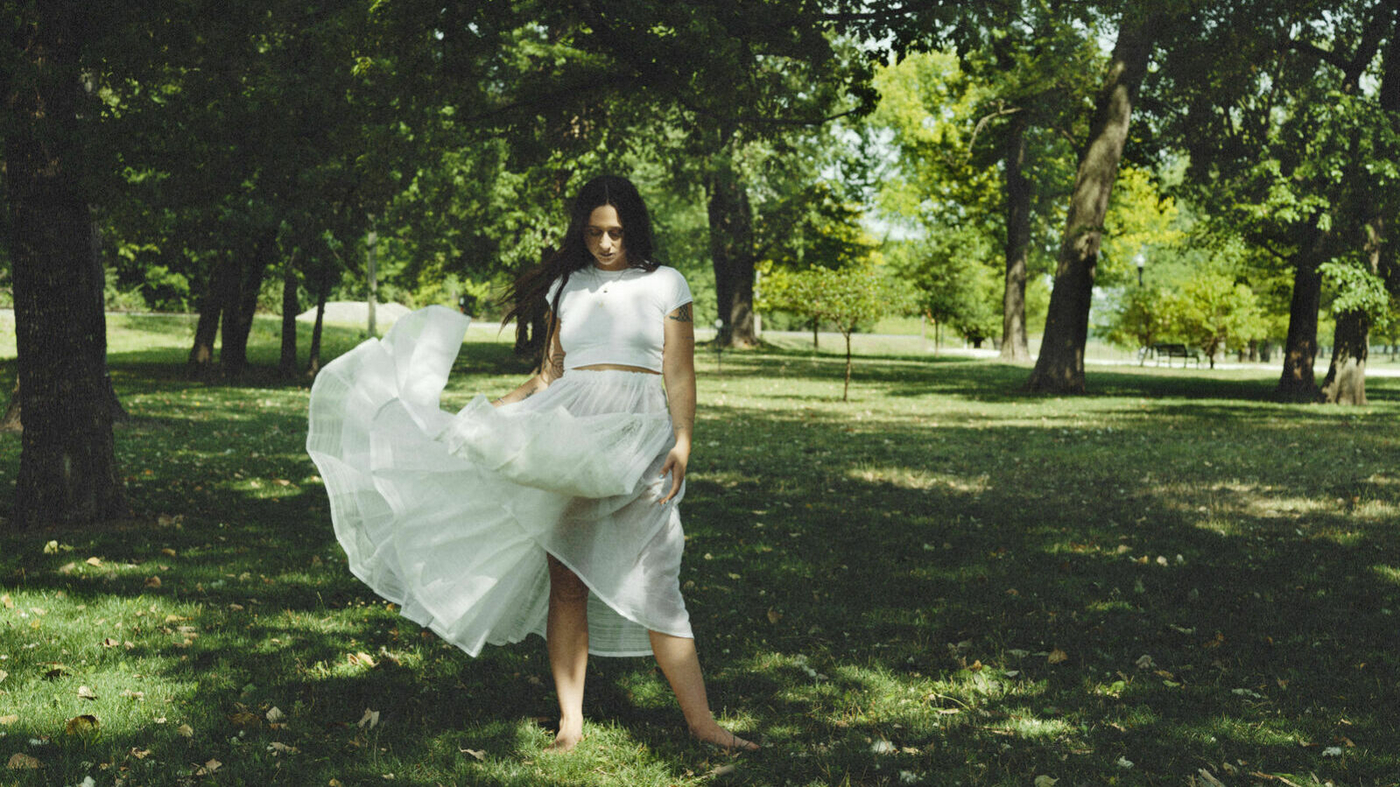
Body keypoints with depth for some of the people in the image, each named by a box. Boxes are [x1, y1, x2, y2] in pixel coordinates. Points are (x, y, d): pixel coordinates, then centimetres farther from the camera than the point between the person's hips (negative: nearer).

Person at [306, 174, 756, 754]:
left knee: (652, 581, -9)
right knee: (565, 581, 0)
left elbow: (679, 376, 3)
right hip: (566, 432, 3)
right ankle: (570, 721, 7)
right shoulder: (565, 287, 15)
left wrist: (682, 444, -8)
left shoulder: (664, 284, 7)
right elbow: (549, 375, 17)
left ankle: (700, 721, -4)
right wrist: (487, 411, 8)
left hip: (639, 436, -3)